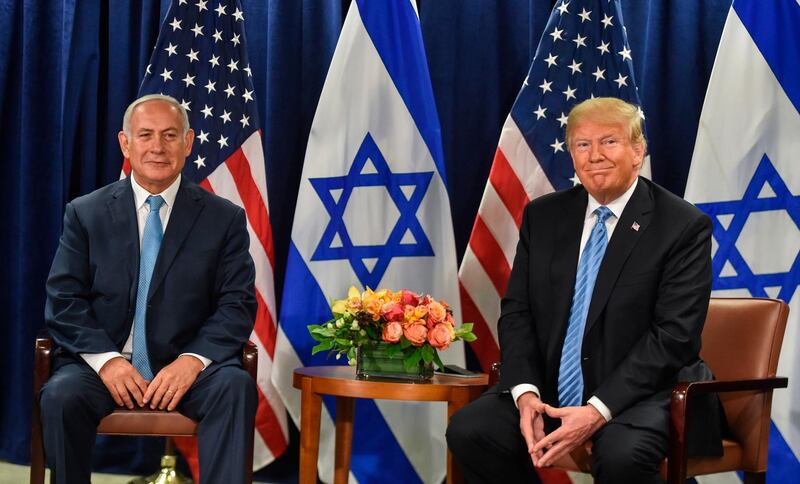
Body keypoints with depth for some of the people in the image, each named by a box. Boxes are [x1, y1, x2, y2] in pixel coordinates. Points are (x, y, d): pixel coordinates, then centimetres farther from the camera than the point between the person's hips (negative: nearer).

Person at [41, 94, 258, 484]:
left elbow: (237, 305, 1)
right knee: (62, 394, -31)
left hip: (186, 365, 0)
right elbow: (63, 300, 3)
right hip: (101, 362, 1)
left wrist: (193, 360, -17)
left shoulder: (225, 219, 8)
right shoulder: (85, 214, 9)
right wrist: (106, 359, -15)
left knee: (236, 386, -31)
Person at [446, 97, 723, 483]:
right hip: (550, 390, 5)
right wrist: (525, 391, -12)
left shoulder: (684, 227, -5)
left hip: (640, 393, -4)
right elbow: (516, 310, 7)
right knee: (468, 430, -19)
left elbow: (673, 335, -12)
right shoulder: (543, 216, 10)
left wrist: (598, 410, -21)